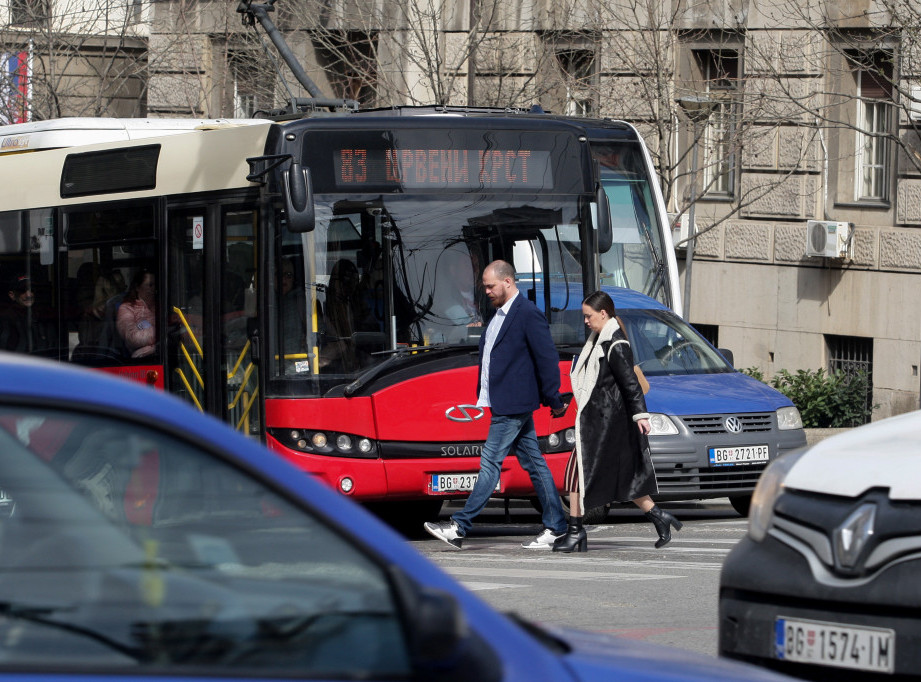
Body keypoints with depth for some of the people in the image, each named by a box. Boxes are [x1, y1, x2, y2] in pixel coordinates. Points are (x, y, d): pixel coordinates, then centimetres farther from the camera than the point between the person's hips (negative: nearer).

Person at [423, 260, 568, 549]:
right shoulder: (500, 314, 16)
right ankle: (555, 526, 13)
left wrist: (553, 401, -12)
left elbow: (548, 358, -14)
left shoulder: (528, 314, -13)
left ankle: (459, 527, -8)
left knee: (490, 463, -8)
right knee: (533, 463, 10)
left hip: (512, 406, -10)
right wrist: (482, 396, 16)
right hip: (503, 403, 10)